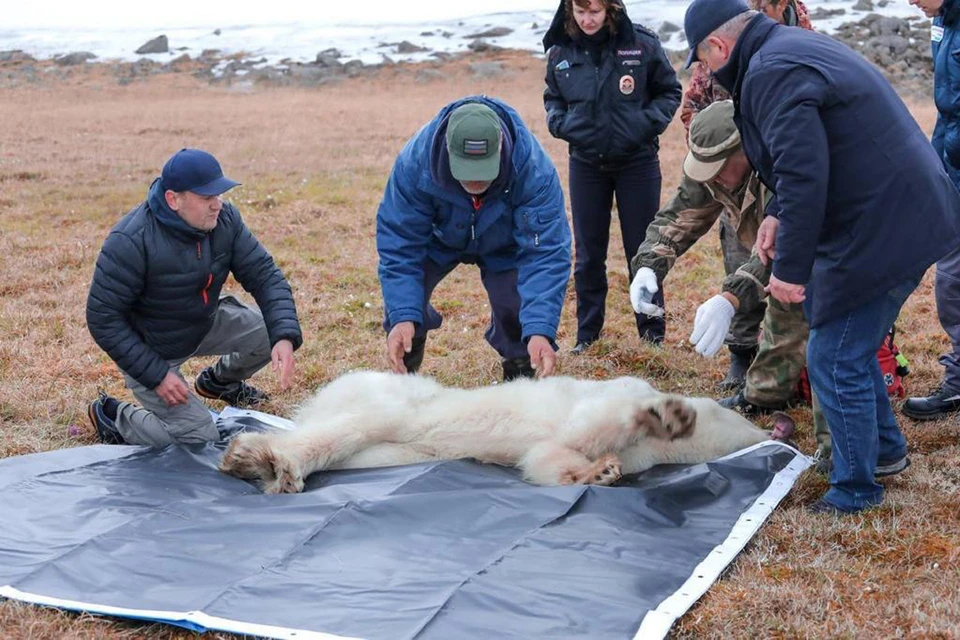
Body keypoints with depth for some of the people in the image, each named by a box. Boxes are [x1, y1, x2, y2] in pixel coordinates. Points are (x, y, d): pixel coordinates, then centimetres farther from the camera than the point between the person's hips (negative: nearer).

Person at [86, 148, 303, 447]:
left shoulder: (224, 218, -14)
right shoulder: (131, 241, -32)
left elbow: (264, 274, -13)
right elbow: (103, 317, -25)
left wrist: (285, 337, -30)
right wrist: (155, 375, -27)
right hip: (149, 350, -7)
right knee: (201, 439, -15)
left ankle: (220, 381, 25)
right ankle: (113, 416, 9)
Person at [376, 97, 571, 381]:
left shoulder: (534, 169, -41)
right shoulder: (414, 162, -39)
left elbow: (545, 253, -39)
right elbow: (399, 244, -31)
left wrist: (539, 330, -50)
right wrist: (402, 316, -42)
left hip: (503, 248, -1)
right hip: (438, 240, 1)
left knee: (518, 308, -21)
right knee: (401, 293, -17)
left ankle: (519, 378, 10)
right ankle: (403, 375, 12)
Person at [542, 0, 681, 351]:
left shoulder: (642, 43, -11)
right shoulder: (560, 51, -3)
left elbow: (670, 92, 1)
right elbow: (552, 97, 13)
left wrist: (648, 123, -15)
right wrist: (559, 122, -7)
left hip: (637, 162, -2)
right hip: (585, 165, 2)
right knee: (588, 253, 10)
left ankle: (652, 331, 20)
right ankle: (587, 331, 22)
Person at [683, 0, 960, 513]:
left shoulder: (771, 75, -18)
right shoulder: (796, 47, 15)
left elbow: (803, 176, -27)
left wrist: (790, 268, -22)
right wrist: (778, 214, 11)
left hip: (881, 233, -11)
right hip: (910, 217, 11)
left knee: (835, 361, -1)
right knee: (850, 345, 24)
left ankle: (855, 490, 12)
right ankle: (886, 450, 38)